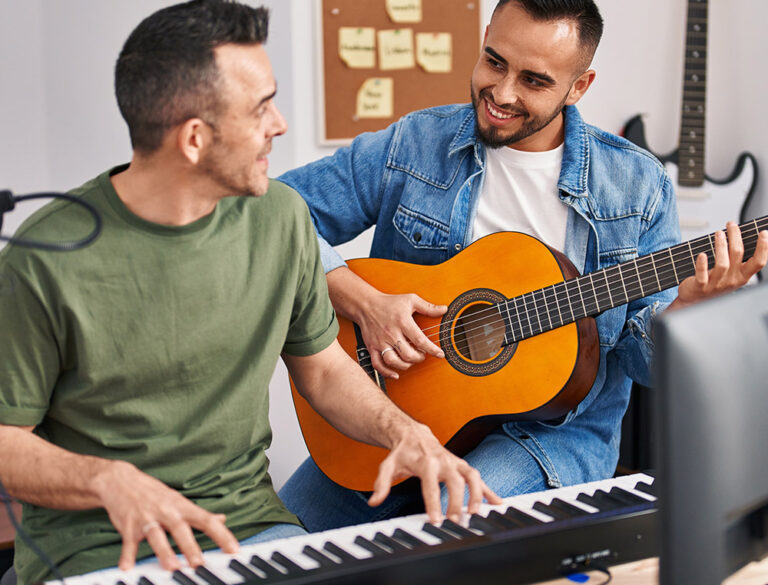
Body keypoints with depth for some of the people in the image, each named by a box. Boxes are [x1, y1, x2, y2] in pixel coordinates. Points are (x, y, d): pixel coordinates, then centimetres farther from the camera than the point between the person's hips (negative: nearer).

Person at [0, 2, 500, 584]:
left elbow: (323, 367, 13)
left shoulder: (280, 217, 1)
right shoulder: (47, 262, -16)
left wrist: (404, 431, -5)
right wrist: (109, 479, -25)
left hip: (246, 518, 4)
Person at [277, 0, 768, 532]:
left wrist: (687, 305, -22)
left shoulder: (636, 185, -1)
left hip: (556, 430, -1)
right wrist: (362, 301, -17)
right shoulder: (411, 146, -1)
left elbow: (644, 359, 0)